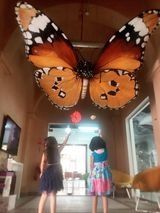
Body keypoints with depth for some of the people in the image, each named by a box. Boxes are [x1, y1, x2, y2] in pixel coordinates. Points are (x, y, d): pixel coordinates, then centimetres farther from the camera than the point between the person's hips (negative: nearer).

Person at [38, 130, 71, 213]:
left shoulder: (46, 152, -3)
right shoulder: (57, 150, 2)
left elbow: (42, 163, -12)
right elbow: (64, 143, 15)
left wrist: (42, 172, 3)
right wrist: (68, 134, 26)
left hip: (48, 173, 0)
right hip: (56, 173, 1)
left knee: (44, 195, 9)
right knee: (52, 195, 4)